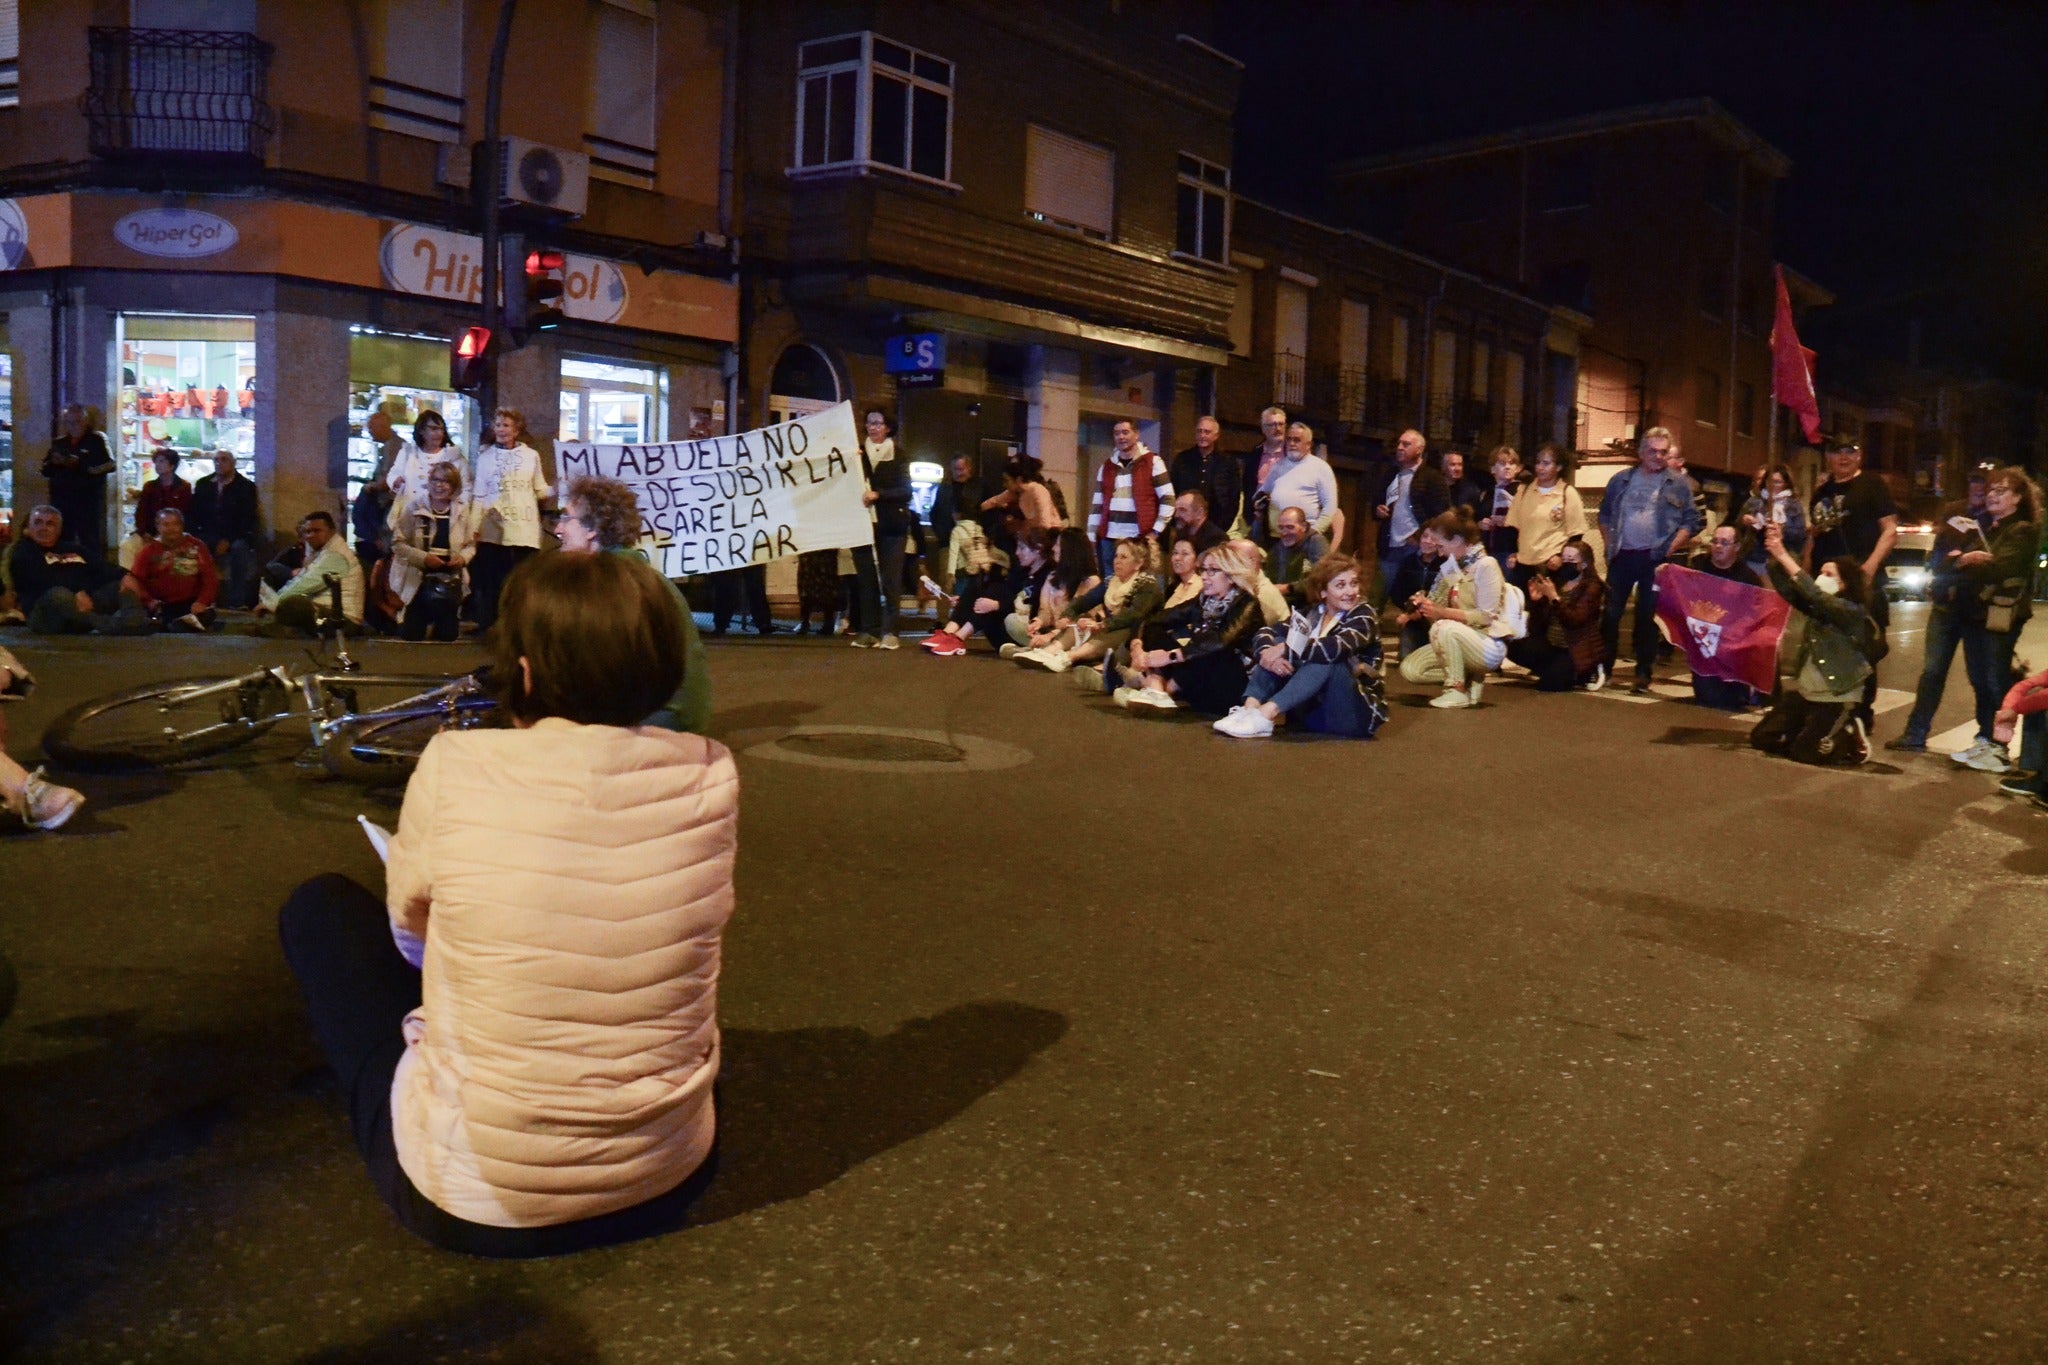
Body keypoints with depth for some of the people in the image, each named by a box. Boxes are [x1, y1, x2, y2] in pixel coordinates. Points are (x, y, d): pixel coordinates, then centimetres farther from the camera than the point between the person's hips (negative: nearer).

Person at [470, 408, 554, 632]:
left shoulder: (531, 455, 8)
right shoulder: (485, 455, 10)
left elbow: (541, 491, 10)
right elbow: (479, 494, 8)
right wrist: (475, 526, -1)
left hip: (524, 529, 0)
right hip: (493, 529, 0)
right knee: (491, 580, -2)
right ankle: (488, 627, 5)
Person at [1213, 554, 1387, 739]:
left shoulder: (1363, 616, -7)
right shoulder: (1311, 613, 8)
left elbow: (1337, 648, -29)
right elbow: (1265, 633, -5)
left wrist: (1285, 650, -28)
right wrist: (1268, 654, -27)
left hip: (1355, 712, -5)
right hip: (1309, 710, 5)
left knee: (1327, 659, -31)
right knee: (1277, 642, -10)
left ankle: (1263, 717, -44)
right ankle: (1250, 709, -33)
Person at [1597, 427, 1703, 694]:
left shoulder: (1679, 484, 3)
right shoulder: (1621, 480, 11)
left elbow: (1692, 521, 2)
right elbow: (1605, 514, 17)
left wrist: (1671, 547, -8)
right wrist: (1609, 544, 6)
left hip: (1655, 559, -2)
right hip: (1621, 556, 2)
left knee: (1647, 617, 1)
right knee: (1610, 613, 2)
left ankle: (1643, 674, 8)